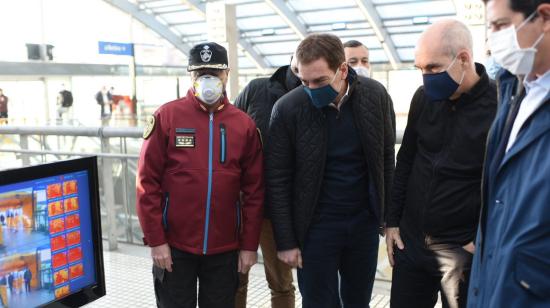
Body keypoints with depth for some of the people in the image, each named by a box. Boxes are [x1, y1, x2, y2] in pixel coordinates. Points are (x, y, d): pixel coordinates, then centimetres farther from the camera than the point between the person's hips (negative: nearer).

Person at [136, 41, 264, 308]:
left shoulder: (244, 124, 1)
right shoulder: (166, 116, -5)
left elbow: (254, 190, 2)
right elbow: (148, 182, -5)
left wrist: (249, 245, 1)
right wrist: (155, 240, -8)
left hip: (225, 248, 2)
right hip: (174, 246, -1)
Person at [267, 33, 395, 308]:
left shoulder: (376, 96, -7)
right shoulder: (287, 109, -14)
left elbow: (386, 158, 4)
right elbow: (278, 180, -9)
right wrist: (286, 242, -7)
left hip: (364, 222, 3)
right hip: (315, 227, -2)